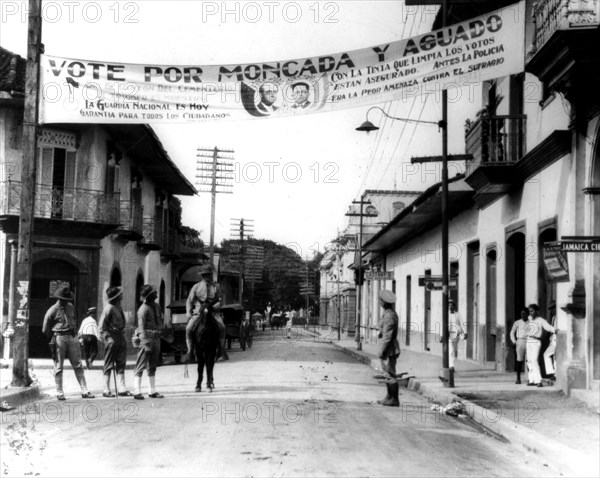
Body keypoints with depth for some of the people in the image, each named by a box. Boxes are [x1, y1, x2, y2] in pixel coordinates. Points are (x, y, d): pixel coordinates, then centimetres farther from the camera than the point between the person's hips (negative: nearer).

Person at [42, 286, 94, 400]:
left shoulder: (71, 307, 12)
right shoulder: (53, 310, -6)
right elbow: (45, 330, -1)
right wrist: (53, 338, 4)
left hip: (71, 338, 5)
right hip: (59, 338, -5)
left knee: (78, 366, 3)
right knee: (59, 367, 1)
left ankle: (84, 391, 4)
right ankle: (59, 393, 8)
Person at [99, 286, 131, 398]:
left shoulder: (119, 307, 14)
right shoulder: (109, 308, -14)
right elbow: (102, 325, -14)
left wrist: (122, 334, 15)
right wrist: (108, 338, -19)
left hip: (120, 337, 8)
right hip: (111, 338, -8)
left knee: (121, 363, 5)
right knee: (109, 365, -2)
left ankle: (122, 388, 6)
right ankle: (106, 390, 4)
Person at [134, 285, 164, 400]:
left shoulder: (157, 306, 12)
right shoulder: (143, 309, -13)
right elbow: (141, 326, -19)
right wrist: (145, 342, -26)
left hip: (156, 338, 8)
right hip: (147, 338, -8)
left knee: (153, 366, 13)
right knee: (141, 365, -7)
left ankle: (152, 391, 20)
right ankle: (137, 392, -7)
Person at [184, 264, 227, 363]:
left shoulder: (216, 287, 9)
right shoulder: (196, 287, 7)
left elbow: (220, 301, 7)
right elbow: (189, 301, 9)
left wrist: (215, 306, -16)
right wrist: (188, 313, -5)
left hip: (212, 311, 0)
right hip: (198, 311, 0)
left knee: (222, 326, -26)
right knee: (189, 328, -23)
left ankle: (221, 349, -13)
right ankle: (189, 351, -11)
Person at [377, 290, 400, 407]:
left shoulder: (389, 316, -20)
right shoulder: (391, 314, 12)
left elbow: (387, 336, -22)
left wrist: (382, 351, -19)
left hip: (389, 349, -10)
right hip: (391, 348, 10)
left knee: (390, 374, -4)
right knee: (387, 374, 16)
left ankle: (394, 400, 1)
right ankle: (389, 397, 23)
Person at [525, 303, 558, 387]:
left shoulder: (541, 321, -6)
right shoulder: (529, 319, 13)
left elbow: (548, 327, -22)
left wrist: (554, 330, -38)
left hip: (536, 342, -7)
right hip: (528, 342, 7)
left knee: (534, 361, -17)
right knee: (530, 361, 7)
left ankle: (538, 380, -19)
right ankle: (532, 380, 13)